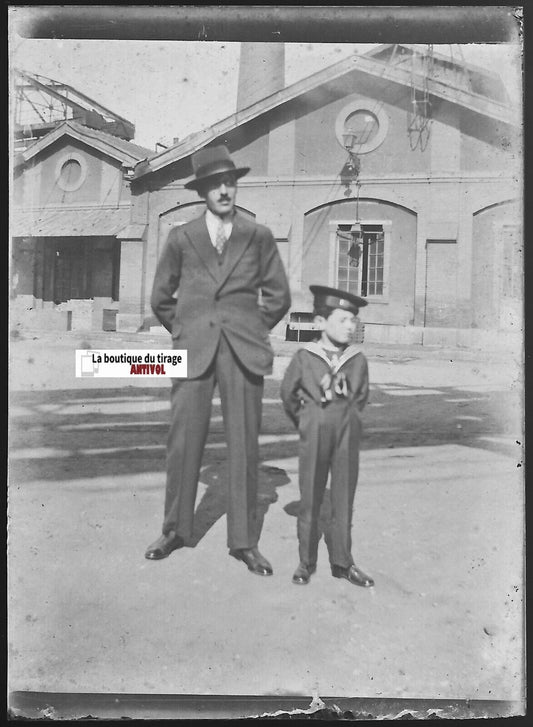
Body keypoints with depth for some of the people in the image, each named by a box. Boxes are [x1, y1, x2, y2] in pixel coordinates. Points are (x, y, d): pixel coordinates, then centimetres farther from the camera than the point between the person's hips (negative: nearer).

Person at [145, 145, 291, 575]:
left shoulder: (259, 237, 7)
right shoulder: (181, 239, 8)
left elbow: (279, 297, 14)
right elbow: (161, 298, 17)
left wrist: (252, 331, 11)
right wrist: (185, 334, 13)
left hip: (244, 352, 0)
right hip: (193, 351, 1)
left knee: (244, 444, 1)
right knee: (184, 440, 1)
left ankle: (244, 541, 11)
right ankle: (176, 530, 18)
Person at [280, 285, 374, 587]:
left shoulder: (358, 359, -1)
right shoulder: (304, 357, -6)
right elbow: (288, 394, 6)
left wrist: (348, 418, 10)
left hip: (348, 436, 2)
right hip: (314, 437, -2)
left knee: (344, 499, 9)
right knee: (310, 500, 7)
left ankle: (342, 562, 21)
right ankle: (306, 562, 20)